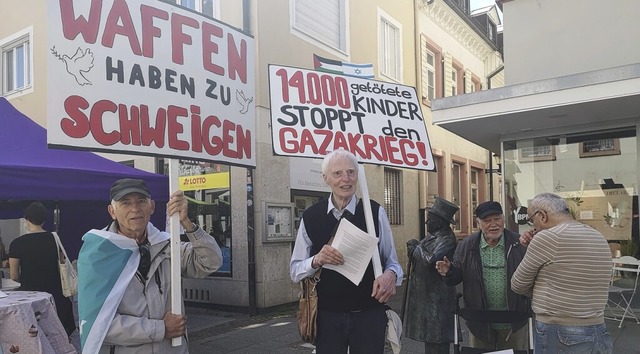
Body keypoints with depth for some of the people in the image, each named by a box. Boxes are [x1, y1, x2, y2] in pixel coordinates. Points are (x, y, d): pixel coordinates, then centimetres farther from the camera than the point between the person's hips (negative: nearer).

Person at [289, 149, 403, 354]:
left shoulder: (375, 212, -5)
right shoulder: (310, 217, -1)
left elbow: (391, 261, 1)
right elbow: (295, 271, 2)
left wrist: (391, 275, -22)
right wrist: (317, 260, -19)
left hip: (369, 314, -1)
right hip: (327, 315, 1)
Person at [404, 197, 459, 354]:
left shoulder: (446, 239, -18)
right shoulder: (434, 236, 12)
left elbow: (430, 260, -30)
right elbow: (416, 257, 17)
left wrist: (416, 248, -14)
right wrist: (414, 247, -3)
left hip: (436, 299, -10)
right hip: (425, 295, 10)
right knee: (430, 339, 19)